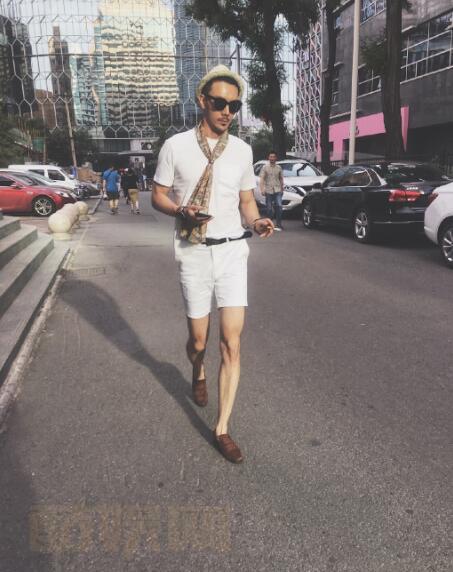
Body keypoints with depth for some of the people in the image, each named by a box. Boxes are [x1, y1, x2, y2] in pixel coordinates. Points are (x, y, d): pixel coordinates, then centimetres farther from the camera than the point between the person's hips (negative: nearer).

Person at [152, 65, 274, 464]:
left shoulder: (242, 150, 7)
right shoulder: (176, 146, -1)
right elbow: (158, 196, 4)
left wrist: (256, 221, -9)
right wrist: (181, 212, -18)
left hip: (233, 251, 2)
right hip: (194, 254, -1)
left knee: (232, 344, -5)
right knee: (199, 341, 9)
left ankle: (222, 430, 8)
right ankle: (198, 372, 48)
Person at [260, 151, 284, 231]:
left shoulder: (279, 168, 10)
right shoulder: (265, 167, 3)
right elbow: (261, 179, -4)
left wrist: (282, 189, 17)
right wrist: (262, 189, -15)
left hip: (277, 191, 1)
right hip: (268, 191, -1)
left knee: (279, 206, -13)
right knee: (269, 209, 5)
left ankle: (278, 224, -10)